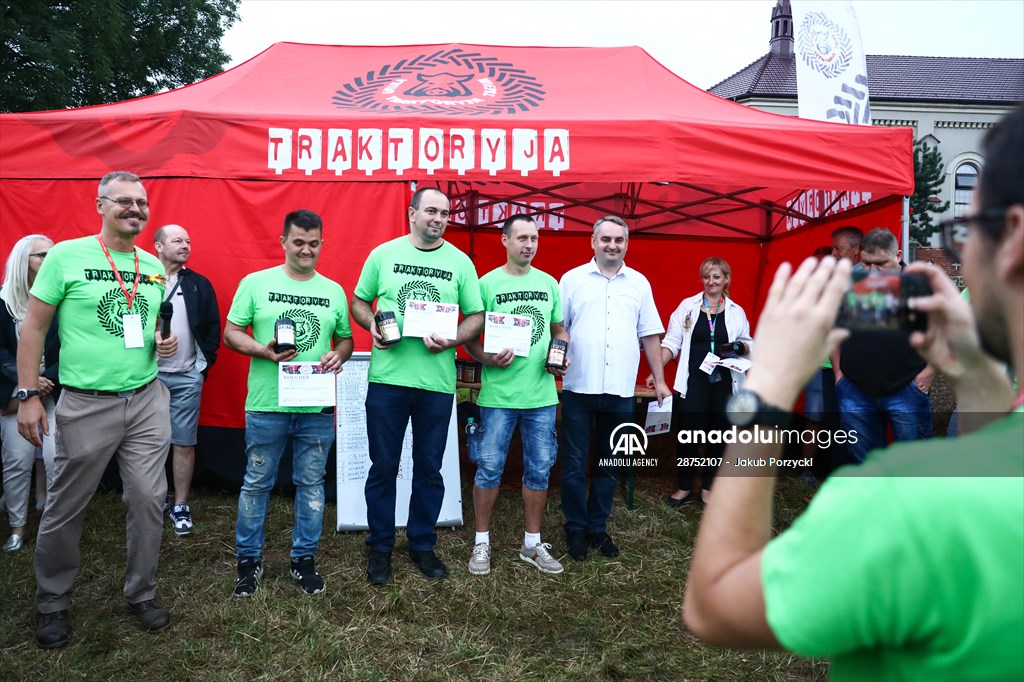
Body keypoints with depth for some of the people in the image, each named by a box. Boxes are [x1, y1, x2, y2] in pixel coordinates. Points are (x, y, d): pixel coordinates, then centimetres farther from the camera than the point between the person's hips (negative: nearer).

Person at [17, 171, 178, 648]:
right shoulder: (66, 255, -5)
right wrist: (28, 395, -8)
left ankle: (141, 594, 26)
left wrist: (166, 343, -2)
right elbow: (34, 327, -4)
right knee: (66, 508, 9)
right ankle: (53, 604, 30)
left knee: (148, 500, 7)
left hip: (148, 400, 4)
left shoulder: (155, 267, 8)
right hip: (87, 405, -3)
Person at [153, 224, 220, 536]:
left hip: (187, 377, 1)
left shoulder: (200, 284, 7)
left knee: (184, 442, 4)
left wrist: (204, 364, 3)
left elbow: (213, 328, 9)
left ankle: (180, 506, 13)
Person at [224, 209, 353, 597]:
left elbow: (345, 339, 15)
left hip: (318, 408, 2)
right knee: (257, 483, 9)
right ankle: (249, 559, 25)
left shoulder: (334, 291, 9)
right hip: (266, 406, -2)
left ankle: (304, 559, 25)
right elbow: (231, 333, 0)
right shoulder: (255, 283, 1)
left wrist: (338, 355, -8)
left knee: (311, 484, 11)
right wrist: (263, 350, -17)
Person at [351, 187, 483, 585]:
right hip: (387, 378, 0)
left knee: (429, 469, 11)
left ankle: (422, 545, 28)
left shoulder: (460, 262, 5)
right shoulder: (383, 254, 5)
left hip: (437, 381, 1)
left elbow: (476, 316, 4)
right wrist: (372, 325, -9)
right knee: (383, 467, 8)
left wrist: (452, 341, -14)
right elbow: (359, 302, 11)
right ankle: (380, 547, 24)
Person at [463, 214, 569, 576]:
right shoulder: (487, 283, -3)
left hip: (541, 393, 4)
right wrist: (488, 359, -19)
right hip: (498, 393, -4)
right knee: (489, 468, 4)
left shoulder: (549, 283, 9)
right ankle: (482, 542, 20)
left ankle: (532, 544, 25)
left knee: (539, 469, 10)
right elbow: (468, 336, -1)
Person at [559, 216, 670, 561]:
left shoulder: (639, 283, 10)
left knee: (608, 466, 12)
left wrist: (659, 380, 9)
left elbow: (649, 335, 11)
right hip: (579, 387, -2)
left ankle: (597, 528, 26)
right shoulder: (573, 279, 3)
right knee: (575, 465, 5)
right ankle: (575, 529, 20)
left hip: (620, 390, 2)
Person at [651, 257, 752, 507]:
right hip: (693, 382, -2)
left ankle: (708, 488, 25)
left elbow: (748, 343, 14)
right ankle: (684, 487, 18)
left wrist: (740, 348, -10)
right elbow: (672, 342, 0)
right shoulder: (687, 305, 2)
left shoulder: (736, 311, 7)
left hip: (724, 383, 2)